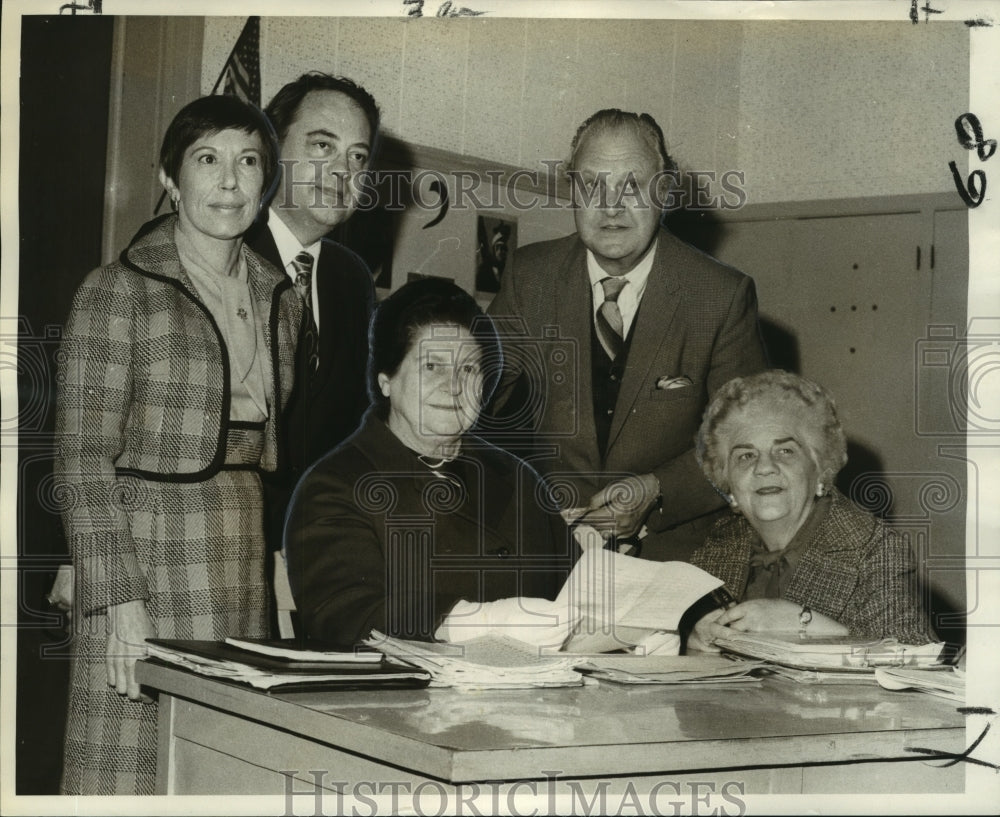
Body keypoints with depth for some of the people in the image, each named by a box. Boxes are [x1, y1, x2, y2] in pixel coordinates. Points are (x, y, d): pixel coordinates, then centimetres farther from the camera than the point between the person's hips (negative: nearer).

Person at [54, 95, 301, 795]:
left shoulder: (279, 299, 15)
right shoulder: (118, 292, -3)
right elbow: (84, 460, -8)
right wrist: (118, 600, -16)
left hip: (251, 575, 5)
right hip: (150, 565, -5)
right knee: (133, 786, -6)